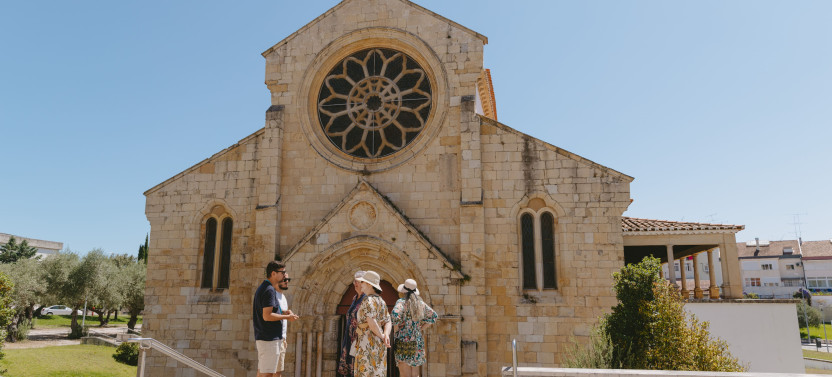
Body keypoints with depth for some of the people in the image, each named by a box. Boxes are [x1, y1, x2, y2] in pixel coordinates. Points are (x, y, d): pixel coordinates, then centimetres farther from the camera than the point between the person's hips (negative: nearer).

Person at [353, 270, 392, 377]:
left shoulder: (369, 300, -14)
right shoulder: (381, 301, 14)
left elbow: (371, 322, -25)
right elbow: (387, 322, 6)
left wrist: (381, 336, -10)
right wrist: (386, 334, -13)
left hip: (368, 343, -9)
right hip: (378, 344, 9)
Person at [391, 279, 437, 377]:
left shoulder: (402, 302, -9)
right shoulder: (420, 303, 9)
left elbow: (395, 314, -27)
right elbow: (433, 316, 19)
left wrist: (397, 327, -9)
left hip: (404, 341, -6)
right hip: (418, 342, 6)